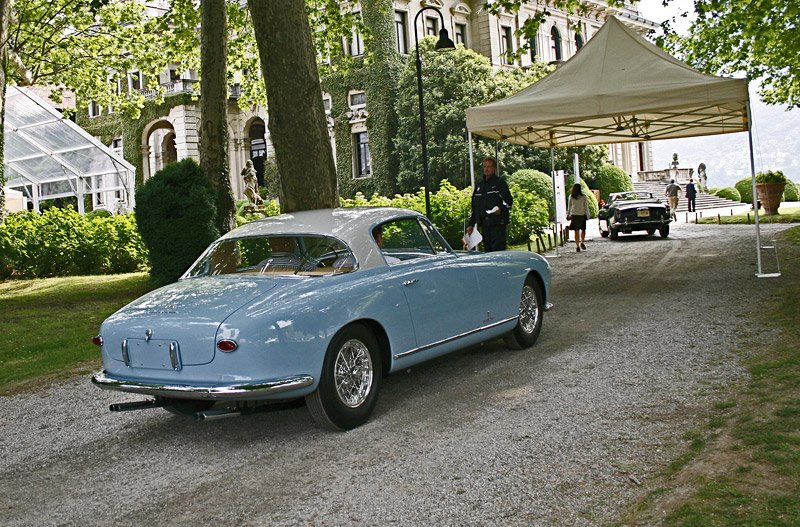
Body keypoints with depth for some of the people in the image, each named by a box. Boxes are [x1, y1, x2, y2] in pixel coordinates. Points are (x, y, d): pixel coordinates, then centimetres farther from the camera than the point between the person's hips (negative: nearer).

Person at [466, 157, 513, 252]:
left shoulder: (500, 182, 1)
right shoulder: (479, 185, 21)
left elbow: (509, 200, -7)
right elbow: (474, 207, 25)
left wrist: (501, 208, -26)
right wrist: (471, 224, 20)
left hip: (497, 224, -6)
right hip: (484, 225, 7)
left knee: (498, 250, -13)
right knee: (487, 250, 8)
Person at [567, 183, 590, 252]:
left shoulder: (571, 197, -2)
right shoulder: (583, 197, -6)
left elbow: (569, 207, 3)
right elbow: (586, 206, -4)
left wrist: (568, 215, 12)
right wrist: (587, 215, 4)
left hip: (574, 215, 1)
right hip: (582, 215, -1)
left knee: (576, 231, 4)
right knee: (583, 229, 17)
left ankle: (577, 246, 2)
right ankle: (582, 243, 7)